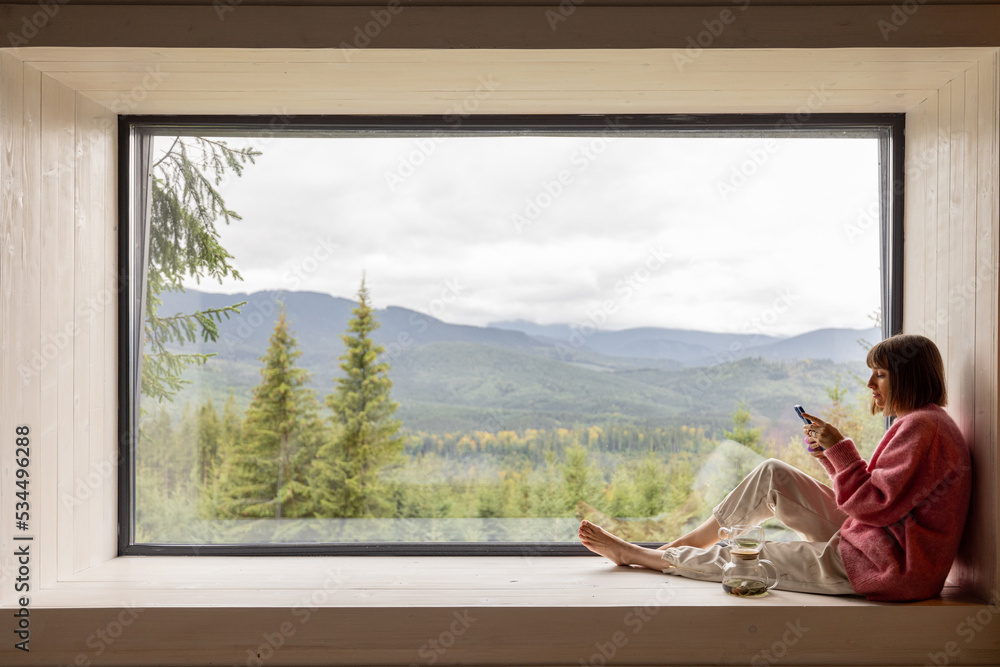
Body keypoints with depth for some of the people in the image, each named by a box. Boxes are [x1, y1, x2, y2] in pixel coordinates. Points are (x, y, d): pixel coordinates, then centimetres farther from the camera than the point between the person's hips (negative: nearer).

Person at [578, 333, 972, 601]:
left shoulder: (922, 427, -18)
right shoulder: (915, 424, 14)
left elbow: (875, 505, -22)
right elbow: (871, 497, 14)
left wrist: (841, 449, -19)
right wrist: (830, 454, 3)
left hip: (883, 566, -10)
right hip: (869, 543, 10)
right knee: (773, 476, 2)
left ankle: (632, 554, 14)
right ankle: (672, 547, 9)